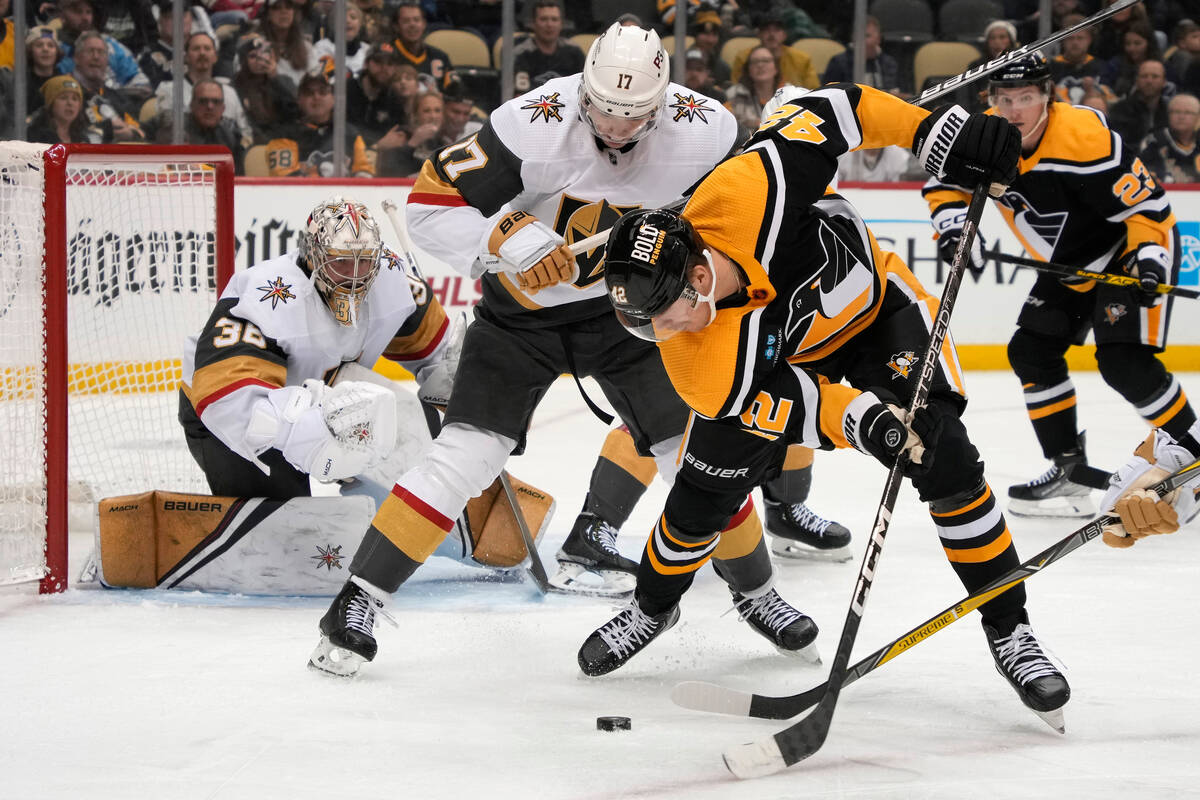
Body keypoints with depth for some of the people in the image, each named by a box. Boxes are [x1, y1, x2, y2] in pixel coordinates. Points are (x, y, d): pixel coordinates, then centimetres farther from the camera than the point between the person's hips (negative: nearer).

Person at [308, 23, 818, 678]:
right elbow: (430, 206, -25)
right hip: (522, 307, -2)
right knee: (465, 454, -14)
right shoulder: (535, 126, -29)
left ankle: (755, 590, 21)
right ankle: (357, 602, -7)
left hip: (627, 306, 2)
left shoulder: (701, 133, -19)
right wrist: (507, 238, -38)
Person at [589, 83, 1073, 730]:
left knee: (947, 464, -17)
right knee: (703, 494, 2)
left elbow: (832, 111, -27)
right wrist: (864, 422, -49)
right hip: (779, 357, 1)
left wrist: (938, 133, -32)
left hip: (876, 306, -1)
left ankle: (1008, 632, -5)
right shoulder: (696, 361, -32)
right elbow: (794, 408, -30)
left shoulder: (742, 193, -41)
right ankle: (653, 605, 35)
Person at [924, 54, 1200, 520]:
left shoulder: (1084, 138, -32)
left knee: (1124, 362, -21)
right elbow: (945, 180, 3)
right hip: (1071, 264, 8)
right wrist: (951, 220, -15)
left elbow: (1145, 204, -28)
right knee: (1031, 351, 3)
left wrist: (1150, 256, -40)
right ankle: (1069, 469, 12)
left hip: (1130, 251, -8)